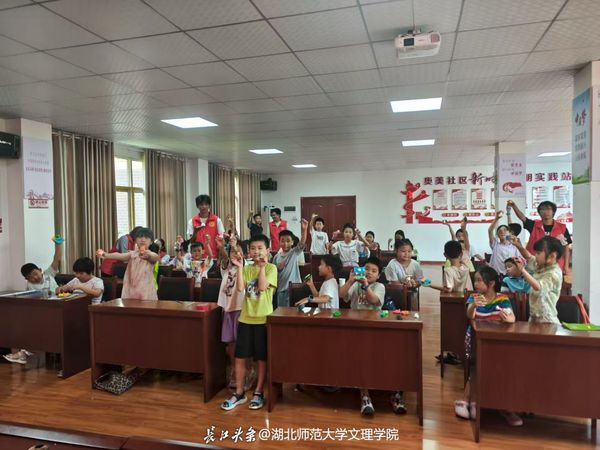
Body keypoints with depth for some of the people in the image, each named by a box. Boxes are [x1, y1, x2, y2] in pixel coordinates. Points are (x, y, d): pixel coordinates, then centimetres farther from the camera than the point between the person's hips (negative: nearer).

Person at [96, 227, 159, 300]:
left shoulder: (152, 255, -2)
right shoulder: (132, 254, 6)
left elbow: (156, 258, -26)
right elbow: (120, 256, -12)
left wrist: (148, 256, -51)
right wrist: (105, 255, -32)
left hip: (146, 291, -2)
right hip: (131, 290, 2)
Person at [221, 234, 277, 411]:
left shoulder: (271, 268, -5)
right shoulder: (246, 269, 7)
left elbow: (262, 287, -19)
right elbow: (240, 288, -9)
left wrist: (262, 267, -20)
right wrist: (239, 267, -13)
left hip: (263, 319, -4)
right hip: (246, 318, 4)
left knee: (261, 358, 7)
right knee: (240, 357, 8)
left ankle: (258, 393, 23)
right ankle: (239, 393, 22)